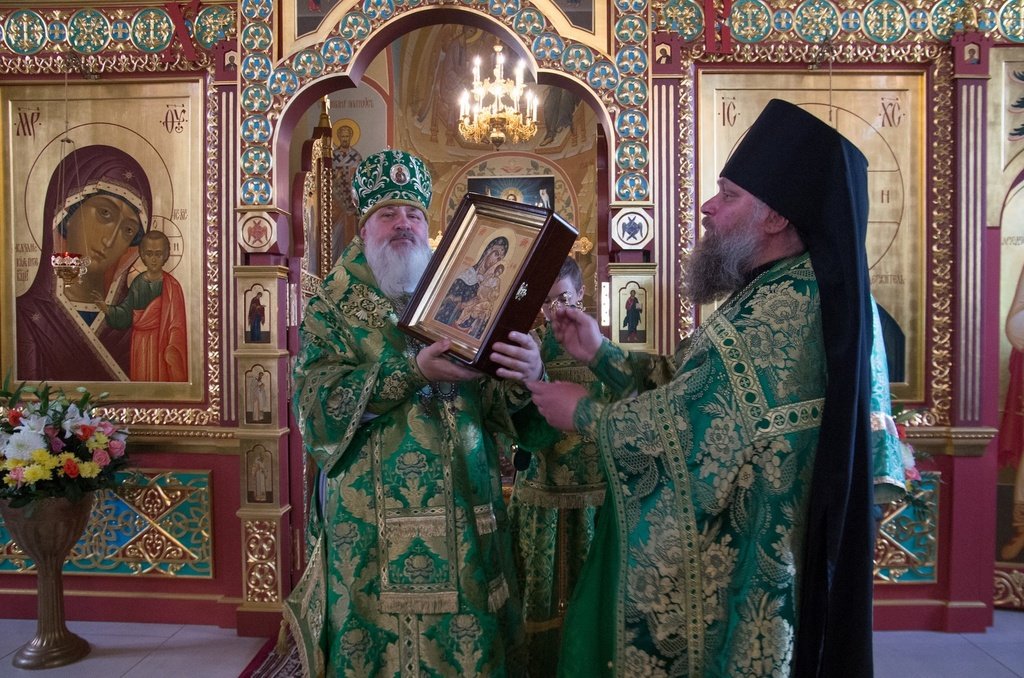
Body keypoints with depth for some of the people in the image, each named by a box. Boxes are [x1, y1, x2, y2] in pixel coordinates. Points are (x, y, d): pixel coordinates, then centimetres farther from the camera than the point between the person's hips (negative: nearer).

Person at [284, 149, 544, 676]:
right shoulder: (332, 312, 2)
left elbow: (496, 410, -1)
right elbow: (315, 405, -14)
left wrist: (524, 377, -24)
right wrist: (413, 370, -25)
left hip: (464, 522, 2)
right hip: (372, 526, -2)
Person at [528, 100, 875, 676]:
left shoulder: (779, 314, -24)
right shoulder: (785, 295, 9)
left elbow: (684, 428, -25)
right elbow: (691, 399, 9)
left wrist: (583, 414, -10)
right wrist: (601, 354, 6)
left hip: (723, 583, -9)